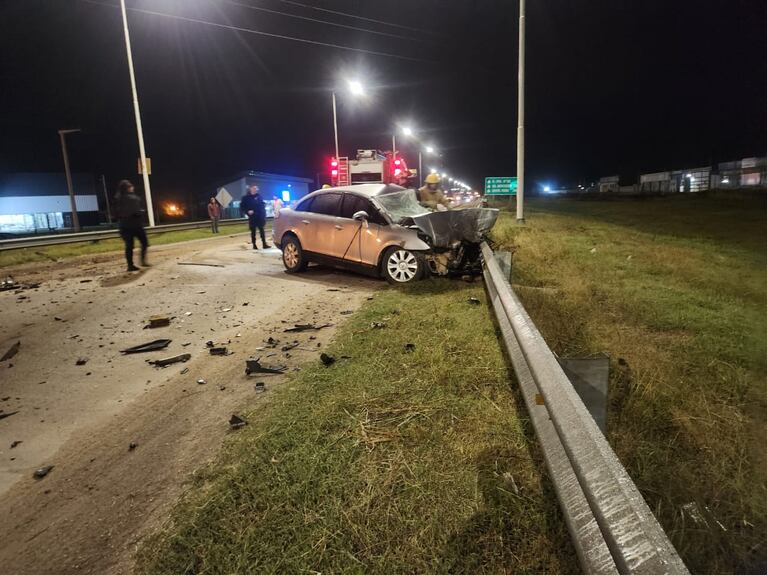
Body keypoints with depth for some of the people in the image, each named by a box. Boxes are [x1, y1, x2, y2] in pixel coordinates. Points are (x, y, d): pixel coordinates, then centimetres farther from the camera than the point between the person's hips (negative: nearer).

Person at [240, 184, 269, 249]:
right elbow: (242, 207, 0)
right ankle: (254, 245, 12)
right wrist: (247, 211, -15)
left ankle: (264, 244, 4)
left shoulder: (258, 196, 6)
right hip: (252, 217, -2)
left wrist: (263, 214, 5)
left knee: (262, 230, 2)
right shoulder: (246, 197, -2)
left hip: (260, 217, 2)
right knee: (253, 231, 5)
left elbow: (262, 204, 13)